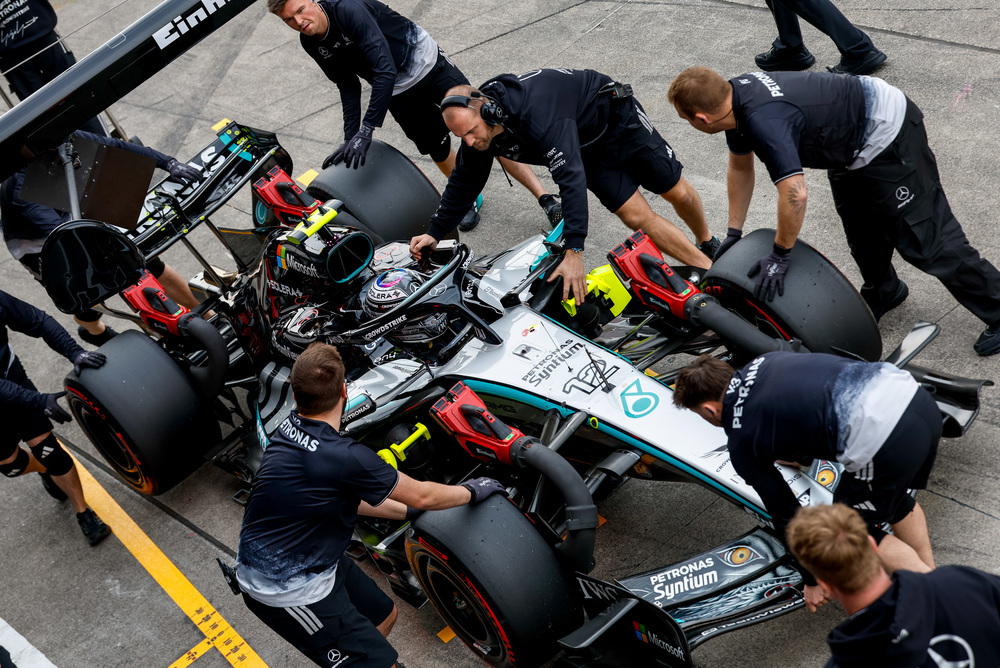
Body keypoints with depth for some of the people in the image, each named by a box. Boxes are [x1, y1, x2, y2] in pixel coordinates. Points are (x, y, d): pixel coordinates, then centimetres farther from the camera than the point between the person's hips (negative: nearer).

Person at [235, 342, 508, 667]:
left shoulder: (291, 428, -2)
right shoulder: (345, 458, -29)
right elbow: (421, 496, -13)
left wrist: (407, 512, 19)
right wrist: (472, 491, 5)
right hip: (285, 590, -9)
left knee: (383, 616, 22)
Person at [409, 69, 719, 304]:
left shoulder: (536, 110, -44)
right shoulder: (474, 128, -18)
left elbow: (571, 176, -50)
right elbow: (463, 183, 0)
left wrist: (574, 252, -55)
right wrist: (435, 232, -2)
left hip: (616, 117, -6)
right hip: (590, 150, 6)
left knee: (677, 193, 4)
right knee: (638, 216, -7)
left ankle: (708, 244, 36)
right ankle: (708, 270, 3)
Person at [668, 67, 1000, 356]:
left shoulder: (764, 120, -36)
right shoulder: (734, 94, -4)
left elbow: (795, 194, -39)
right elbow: (740, 166, 10)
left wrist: (779, 256, -24)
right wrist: (734, 233, 13)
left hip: (886, 135, -10)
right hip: (853, 145, 10)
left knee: (924, 237, -5)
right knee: (861, 229, 23)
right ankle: (882, 292, 46)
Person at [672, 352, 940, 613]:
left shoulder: (742, 443, 3)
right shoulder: (765, 362, 21)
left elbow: (786, 516, 11)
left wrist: (813, 578, 26)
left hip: (885, 442, -8)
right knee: (893, 497, 35)